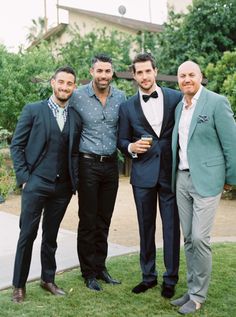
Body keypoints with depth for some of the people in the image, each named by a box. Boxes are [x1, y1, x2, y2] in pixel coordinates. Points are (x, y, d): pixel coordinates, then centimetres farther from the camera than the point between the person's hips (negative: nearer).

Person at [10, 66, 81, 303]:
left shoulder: (76, 117, 10)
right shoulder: (33, 110, 0)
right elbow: (16, 146, 0)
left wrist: (74, 181, 5)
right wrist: (23, 177, -7)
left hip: (63, 187, 3)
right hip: (36, 184, -3)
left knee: (51, 236, 13)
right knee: (27, 235, 2)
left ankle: (48, 279, 27)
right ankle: (19, 284, 15)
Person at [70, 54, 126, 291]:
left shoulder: (120, 97, 4)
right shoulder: (78, 96, -6)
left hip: (111, 164, 4)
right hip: (88, 164, -3)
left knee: (104, 220, 12)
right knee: (88, 220, 3)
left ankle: (100, 267, 25)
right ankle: (88, 272, 16)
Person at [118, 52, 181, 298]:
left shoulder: (176, 98, 1)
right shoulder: (127, 106, 5)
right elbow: (122, 141, 10)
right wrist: (131, 147, -12)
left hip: (171, 172, -1)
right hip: (143, 174, 2)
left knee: (171, 227, 4)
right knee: (146, 227, 11)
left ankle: (170, 279, 20)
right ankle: (148, 276, 27)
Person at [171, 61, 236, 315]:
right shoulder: (179, 106, 12)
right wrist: (175, 174, 15)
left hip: (206, 179, -6)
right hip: (181, 179, 6)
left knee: (200, 238, -7)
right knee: (188, 238, 11)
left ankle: (198, 296, 8)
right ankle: (192, 289, 23)